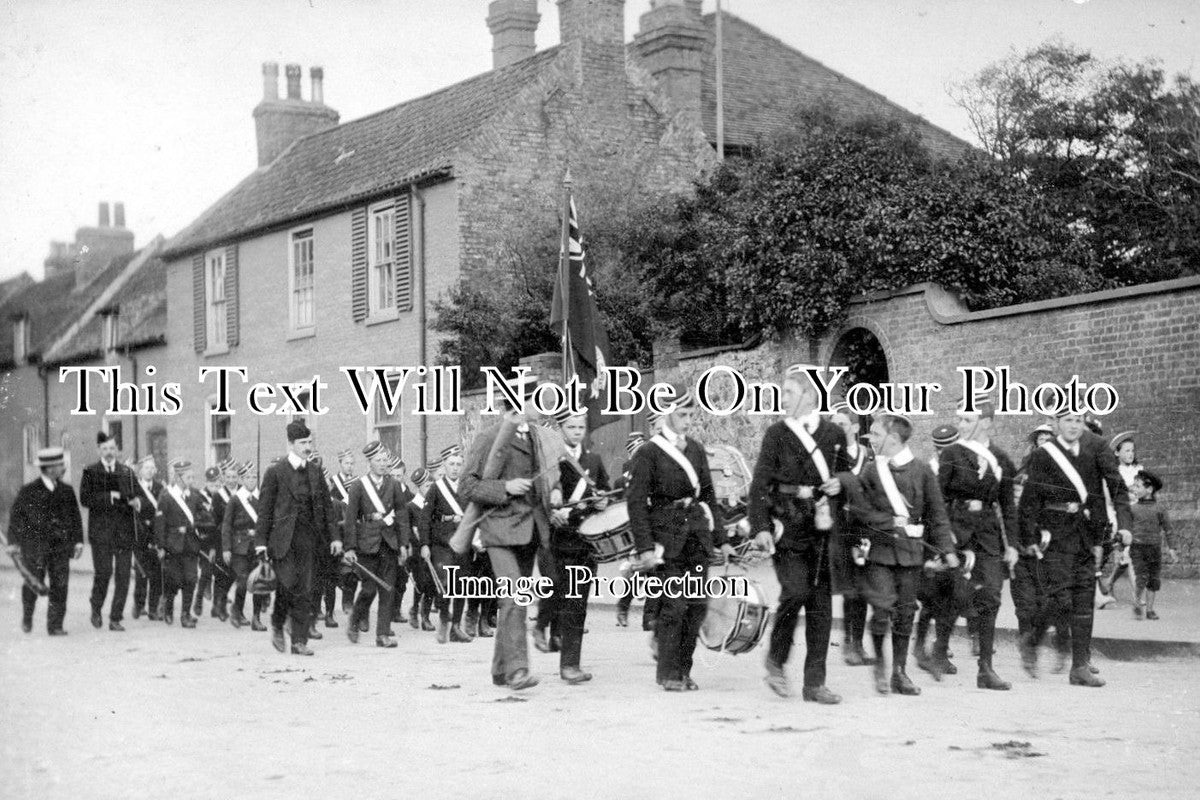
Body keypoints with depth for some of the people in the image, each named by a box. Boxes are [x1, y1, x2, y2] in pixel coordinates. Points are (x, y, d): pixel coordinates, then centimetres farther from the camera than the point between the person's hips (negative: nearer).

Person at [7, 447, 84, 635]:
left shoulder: (66, 490, 8)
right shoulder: (28, 491, -2)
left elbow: (75, 517, 12)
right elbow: (15, 516, 3)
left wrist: (78, 541, 4)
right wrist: (13, 542, -1)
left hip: (60, 547, 3)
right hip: (35, 546, -3)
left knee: (60, 586, -3)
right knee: (33, 583, 0)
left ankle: (55, 625, 3)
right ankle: (27, 615, 28)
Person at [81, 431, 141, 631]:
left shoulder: (126, 472, 13)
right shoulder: (90, 472, 4)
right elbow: (85, 499, -5)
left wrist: (135, 501, -7)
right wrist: (109, 497, -14)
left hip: (124, 532, 3)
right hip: (101, 531, -3)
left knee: (123, 577, -1)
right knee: (103, 572, -8)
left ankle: (116, 618, 6)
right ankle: (96, 609, 18)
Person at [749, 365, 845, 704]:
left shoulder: (834, 434, 10)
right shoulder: (776, 434, 4)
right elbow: (760, 483, -1)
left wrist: (840, 484, -2)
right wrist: (761, 527, -12)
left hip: (823, 528, 3)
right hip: (788, 528, -3)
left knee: (821, 603, 3)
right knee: (795, 591, -18)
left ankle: (814, 682, 9)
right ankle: (776, 659, 6)